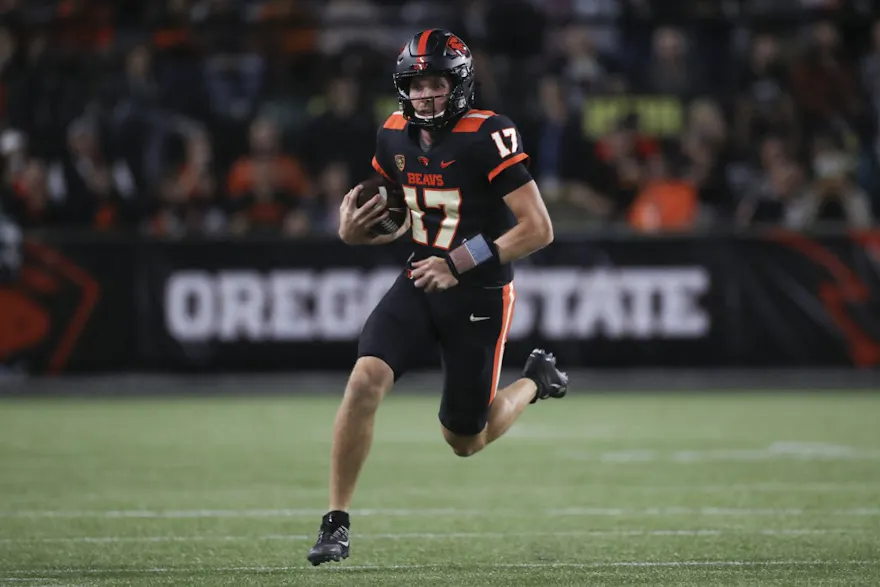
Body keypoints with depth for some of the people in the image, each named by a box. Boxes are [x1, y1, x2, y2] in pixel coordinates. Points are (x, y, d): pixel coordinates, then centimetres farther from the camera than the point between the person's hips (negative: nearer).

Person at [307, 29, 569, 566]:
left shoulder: (487, 137, -19)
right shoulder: (395, 137, 1)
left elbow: (539, 229, -21)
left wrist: (461, 262, -27)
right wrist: (357, 232, -6)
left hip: (480, 295, -4)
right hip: (421, 283, 4)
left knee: (465, 442, 6)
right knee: (366, 378, -21)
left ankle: (536, 381, 37)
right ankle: (337, 522, -12)